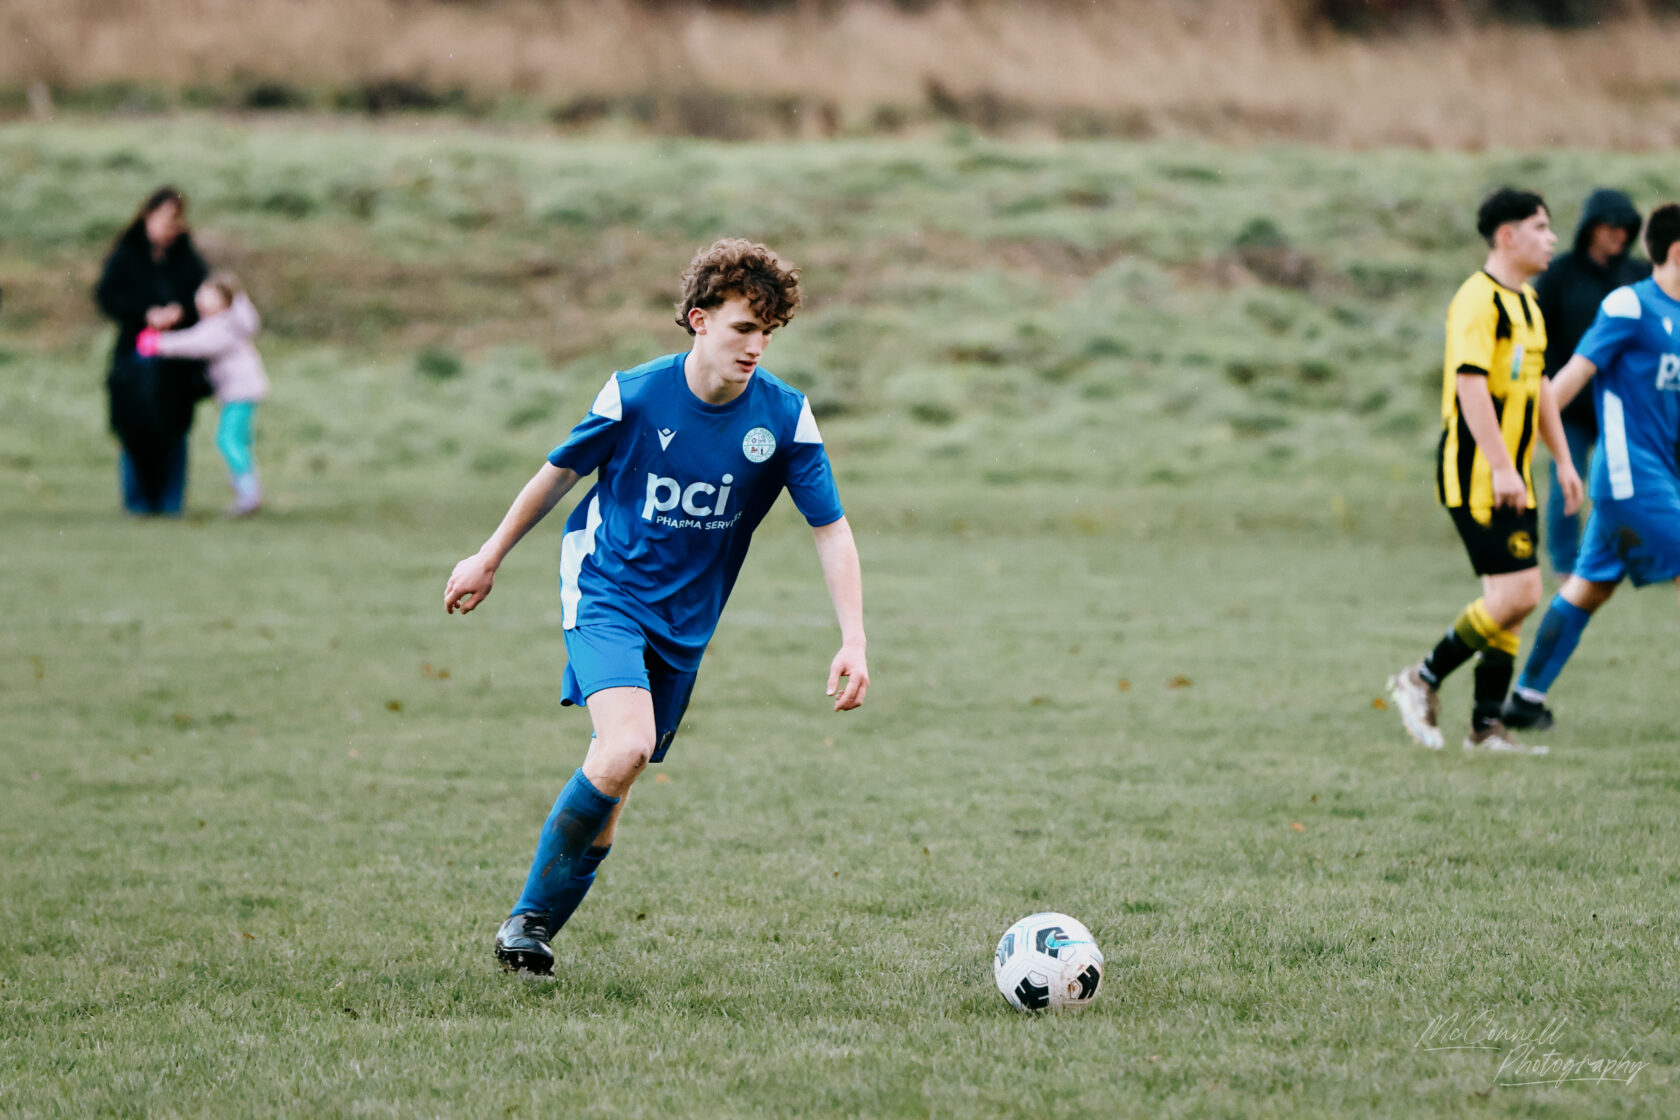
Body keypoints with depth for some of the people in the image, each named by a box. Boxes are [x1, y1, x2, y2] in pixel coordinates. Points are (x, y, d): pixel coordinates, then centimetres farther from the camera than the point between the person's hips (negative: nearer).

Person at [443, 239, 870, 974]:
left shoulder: (785, 417, -10)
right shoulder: (634, 396, -14)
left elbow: (830, 529, -4)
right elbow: (559, 473, 4)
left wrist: (853, 643, -13)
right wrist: (490, 558, 15)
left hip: (686, 621, 4)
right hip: (605, 590, -4)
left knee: (612, 786, 4)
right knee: (626, 746, -26)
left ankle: (537, 930, 20)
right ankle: (528, 916, -11)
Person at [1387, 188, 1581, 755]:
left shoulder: (1528, 302, 17)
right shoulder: (1478, 299, -14)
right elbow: (1470, 384, -22)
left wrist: (1563, 461, 22)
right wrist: (1501, 467, -25)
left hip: (1512, 478, 10)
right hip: (1477, 476, -10)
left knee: (1509, 597, 7)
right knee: (1518, 592, -13)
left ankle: (1486, 725, 11)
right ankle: (1422, 679, 1)